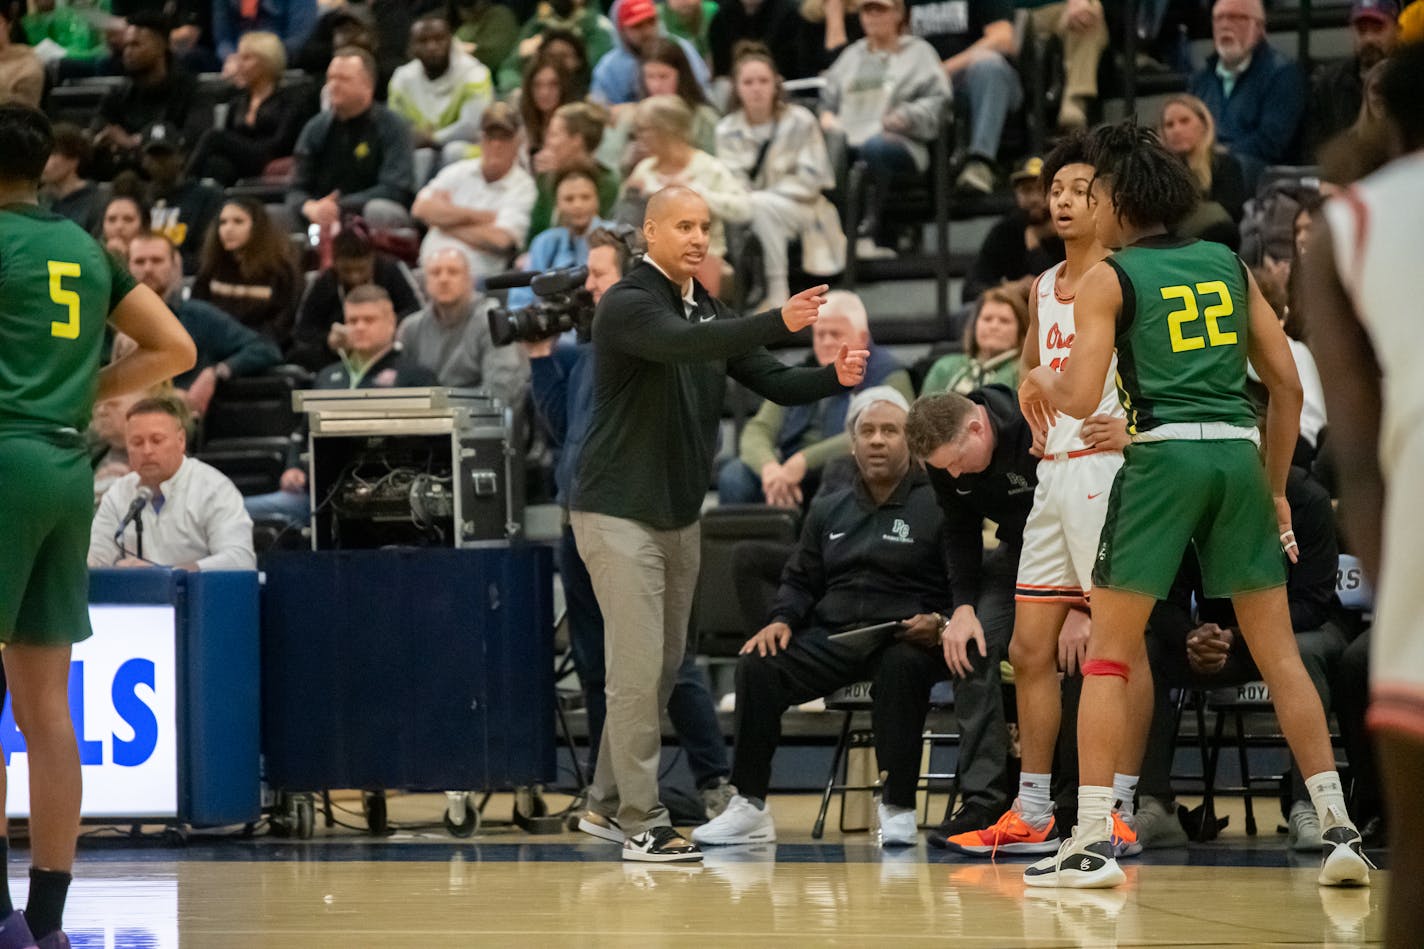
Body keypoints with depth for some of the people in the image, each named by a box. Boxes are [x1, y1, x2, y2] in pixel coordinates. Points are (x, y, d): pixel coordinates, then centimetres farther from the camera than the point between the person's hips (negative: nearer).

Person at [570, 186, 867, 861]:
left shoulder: (710, 313, 11)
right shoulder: (627, 306, -14)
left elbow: (774, 382, 6)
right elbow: (683, 344, -35)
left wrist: (835, 376, -16)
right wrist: (781, 321, -48)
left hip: (679, 518, 8)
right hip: (618, 513, -8)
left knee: (664, 669, 12)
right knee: (638, 668, -10)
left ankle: (606, 803, 23)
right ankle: (641, 823, -7)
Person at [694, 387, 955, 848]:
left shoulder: (935, 504, 3)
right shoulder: (829, 509, 20)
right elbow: (801, 581, 25)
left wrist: (939, 624, -22)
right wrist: (781, 620, 3)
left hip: (905, 639, -4)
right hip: (832, 636, 5)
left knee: (903, 668, -39)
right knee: (757, 665, -20)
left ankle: (897, 808, -32)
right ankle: (750, 807, -16)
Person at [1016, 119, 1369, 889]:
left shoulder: (1108, 279, 3)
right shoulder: (1227, 265, 16)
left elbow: (1082, 398, -7)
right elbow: (1286, 385, 14)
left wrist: (1042, 384, 15)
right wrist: (1276, 488, 21)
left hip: (1163, 453, -4)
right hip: (1240, 453, 4)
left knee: (1107, 654, 5)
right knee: (1278, 652, 8)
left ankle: (1093, 842, -3)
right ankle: (1338, 830, 3)